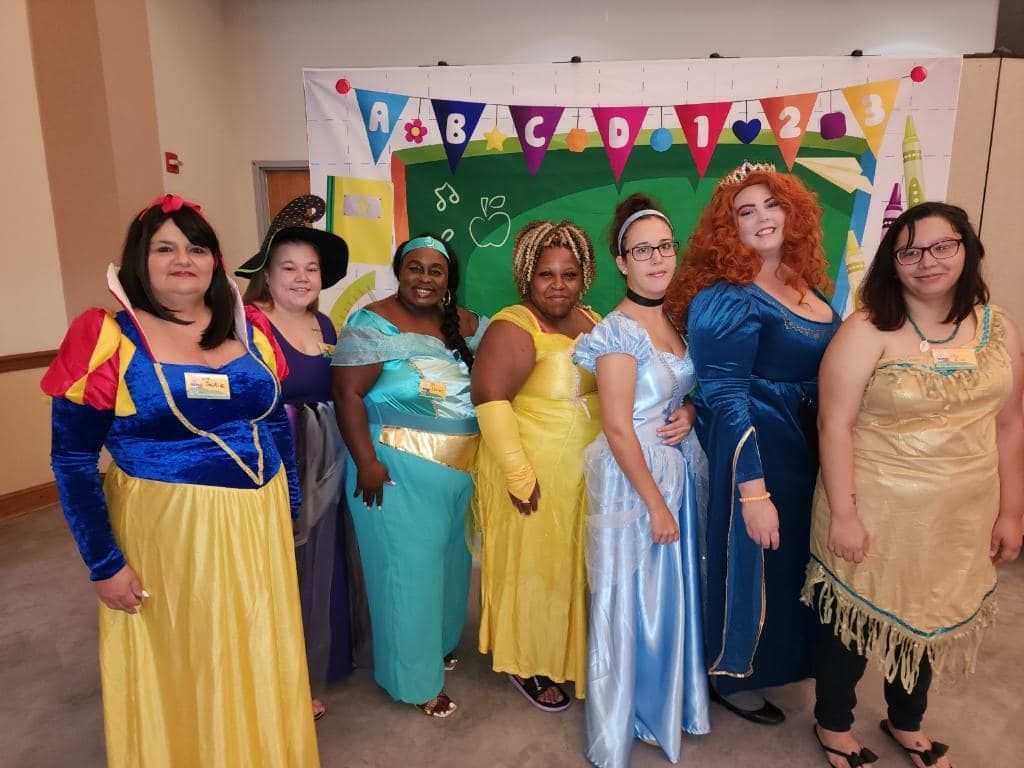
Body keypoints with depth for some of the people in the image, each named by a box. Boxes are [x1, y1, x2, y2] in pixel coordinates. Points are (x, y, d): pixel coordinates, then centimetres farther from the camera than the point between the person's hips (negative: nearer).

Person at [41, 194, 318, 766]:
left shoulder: (248, 329, 3)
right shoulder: (108, 337, -9)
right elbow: (73, 460, -8)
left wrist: (289, 511, 11)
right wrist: (104, 563, -9)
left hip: (258, 522, 4)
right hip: (165, 531, -4)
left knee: (260, 663, 20)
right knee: (180, 670, 14)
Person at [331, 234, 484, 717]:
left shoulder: (465, 325, 7)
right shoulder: (373, 324, -11)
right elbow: (348, 394, -15)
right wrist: (366, 461, -20)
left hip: (460, 468, 7)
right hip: (399, 468, -6)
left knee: (448, 559, 21)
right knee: (408, 567, 4)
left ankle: (441, 642, 44)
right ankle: (417, 677, 22)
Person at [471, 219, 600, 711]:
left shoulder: (594, 324, 7)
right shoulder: (514, 328, -16)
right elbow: (490, 399, -25)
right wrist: (519, 476, -26)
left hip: (588, 476, 7)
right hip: (536, 475, -7)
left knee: (574, 568, 20)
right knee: (533, 570, 9)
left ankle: (569, 657, 42)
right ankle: (527, 667, 31)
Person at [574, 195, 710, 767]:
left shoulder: (677, 321, 7)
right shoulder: (619, 331, -17)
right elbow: (617, 428, -19)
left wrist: (689, 414, -4)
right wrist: (656, 502, -16)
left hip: (683, 470, 8)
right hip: (635, 477, -8)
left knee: (675, 596, 19)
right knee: (631, 604, 5)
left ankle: (666, 704, 43)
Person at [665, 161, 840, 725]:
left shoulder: (806, 282, 5)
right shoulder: (724, 298, -20)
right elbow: (725, 400, -24)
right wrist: (753, 491, -26)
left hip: (807, 446, 9)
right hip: (756, 451, -9)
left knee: (795, 562, 23)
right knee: (752, 567, 6)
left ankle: (778, 658, 49)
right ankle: (730, 677, 32)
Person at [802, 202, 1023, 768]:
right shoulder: (867, 331, -15)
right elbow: (835, 424, -17)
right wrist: (842, 513, -19)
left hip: (961, 517, 5)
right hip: (876, 511, -5)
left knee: (932, 619, 22)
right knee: (855, 617, 12)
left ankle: (906, 723, 48)